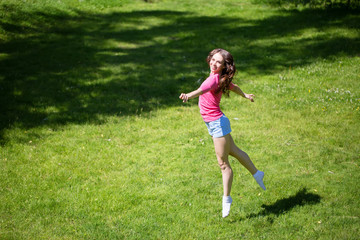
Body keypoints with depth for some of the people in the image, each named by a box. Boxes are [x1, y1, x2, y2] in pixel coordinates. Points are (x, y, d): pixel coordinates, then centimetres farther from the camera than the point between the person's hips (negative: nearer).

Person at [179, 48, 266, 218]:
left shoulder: (215, 79, -20)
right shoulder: (219, 78, 8)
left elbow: (203, 90, -41)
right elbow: (232, 86, 27)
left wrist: (189, 95, -60)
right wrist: (244, 95, 46)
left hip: (218, 123, -10)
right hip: (212, 123, 10)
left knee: (223, 163, 0)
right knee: (233, 151, 26)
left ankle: (226, 198, 11)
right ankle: (256, 173, 45)